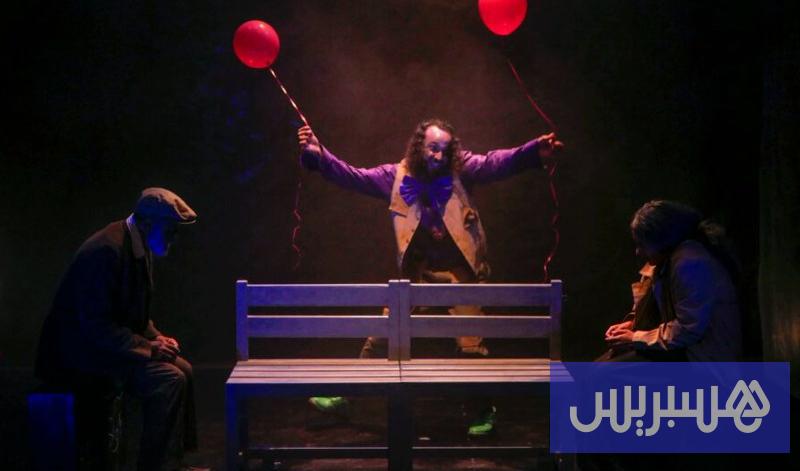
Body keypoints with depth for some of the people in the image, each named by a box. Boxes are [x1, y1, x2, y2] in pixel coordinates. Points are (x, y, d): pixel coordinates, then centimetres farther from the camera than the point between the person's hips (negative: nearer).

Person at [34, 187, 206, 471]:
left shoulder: (139, 249, 7)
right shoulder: (106, 250, -24)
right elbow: (96, 325, -27)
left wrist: (155, 337, 4)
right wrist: (147, 347, -22)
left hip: (108, 343, 10)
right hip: (80, 351, -10)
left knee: (182, 369, 7)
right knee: (169, 380, -22)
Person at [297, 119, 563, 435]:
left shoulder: (461, 170, -7)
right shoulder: (397, 176, -1)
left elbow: (496, 163, -21)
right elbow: (353, 177, -4)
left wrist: (534, 152, -39)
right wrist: (317, 155, -19)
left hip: (461, 273, -2)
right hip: (417, 274, 2)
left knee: (472, 345, -1)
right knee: (381, 334, 6)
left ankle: (483, 410, 18)